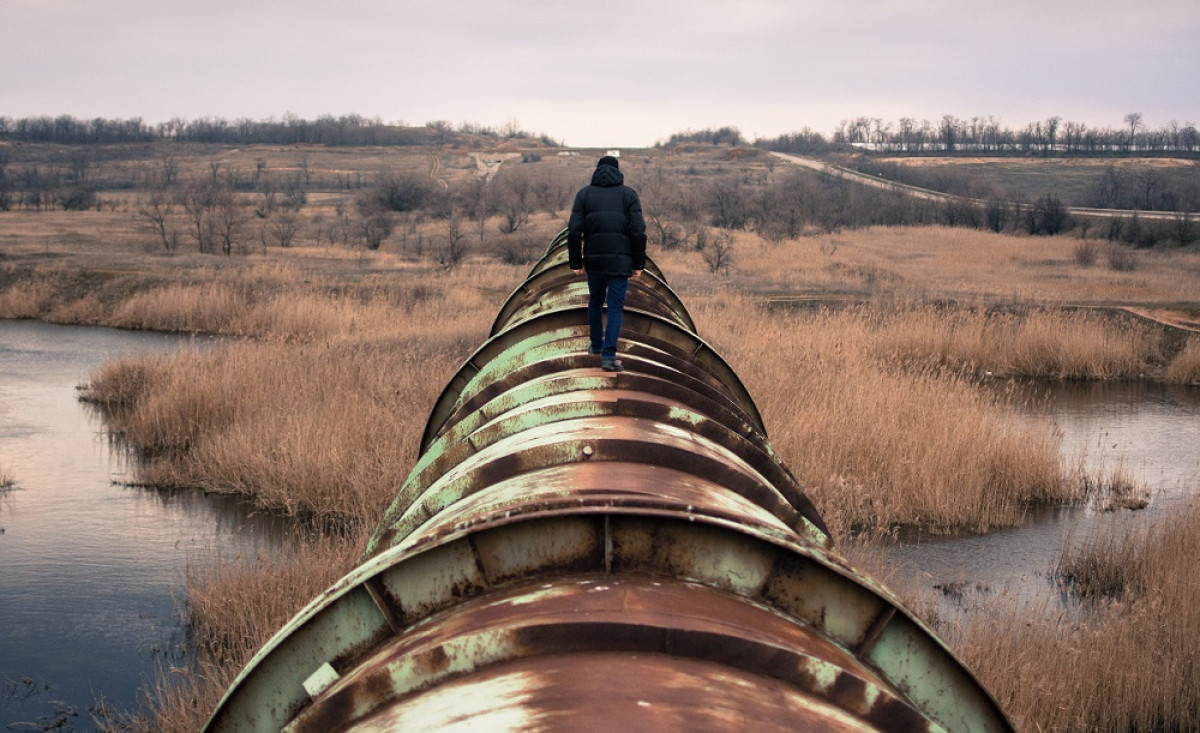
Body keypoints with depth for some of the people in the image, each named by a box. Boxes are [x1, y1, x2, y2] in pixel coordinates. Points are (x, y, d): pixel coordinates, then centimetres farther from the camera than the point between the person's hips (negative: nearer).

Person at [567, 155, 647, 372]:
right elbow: (638, 232, -7)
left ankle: (596, 344, 36)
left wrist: (575, 263, 4)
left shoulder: (584, 193, 5)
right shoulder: (629, 194, 2)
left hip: (594, 259, 2)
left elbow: (574, 231, -3)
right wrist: (639, 264, 0)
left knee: (595, 301, 22)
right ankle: (608, 355, -9)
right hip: (620, 260, -2)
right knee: (616, 307, 1)